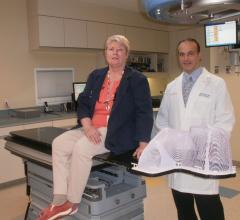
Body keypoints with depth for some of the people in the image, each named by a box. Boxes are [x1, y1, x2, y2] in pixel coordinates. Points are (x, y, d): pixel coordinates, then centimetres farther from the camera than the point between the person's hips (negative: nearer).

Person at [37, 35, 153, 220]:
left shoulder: (137, 80, -1)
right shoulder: (96, 76, 14)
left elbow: (144, 113, -7)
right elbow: (83, 102, 9)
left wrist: (143, 144, -17)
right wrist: (88, 126, -11)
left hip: (118, 133, -6)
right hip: (93, 129, 6)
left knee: (81, 147, -29)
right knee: (59, 144, -15)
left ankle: (72, 202, -12)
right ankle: (60, 201, -13)